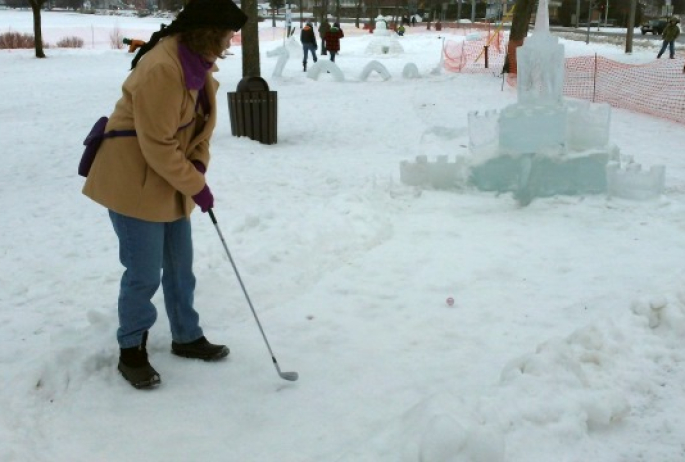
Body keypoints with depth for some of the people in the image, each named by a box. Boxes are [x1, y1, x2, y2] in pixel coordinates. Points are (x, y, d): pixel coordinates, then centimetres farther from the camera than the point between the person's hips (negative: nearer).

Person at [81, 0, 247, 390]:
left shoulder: (200, 65, 6)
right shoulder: (160, 68, -26)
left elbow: (202, 125, 12)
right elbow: (158, 146, -25)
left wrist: (199, 165, -5)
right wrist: (196, 186, -18)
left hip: (173, 184, 9)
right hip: (135, 182, -9)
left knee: (181, 268, 16)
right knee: (144, 273, -2)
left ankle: (187, 337, 32)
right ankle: (131, 351, 18)